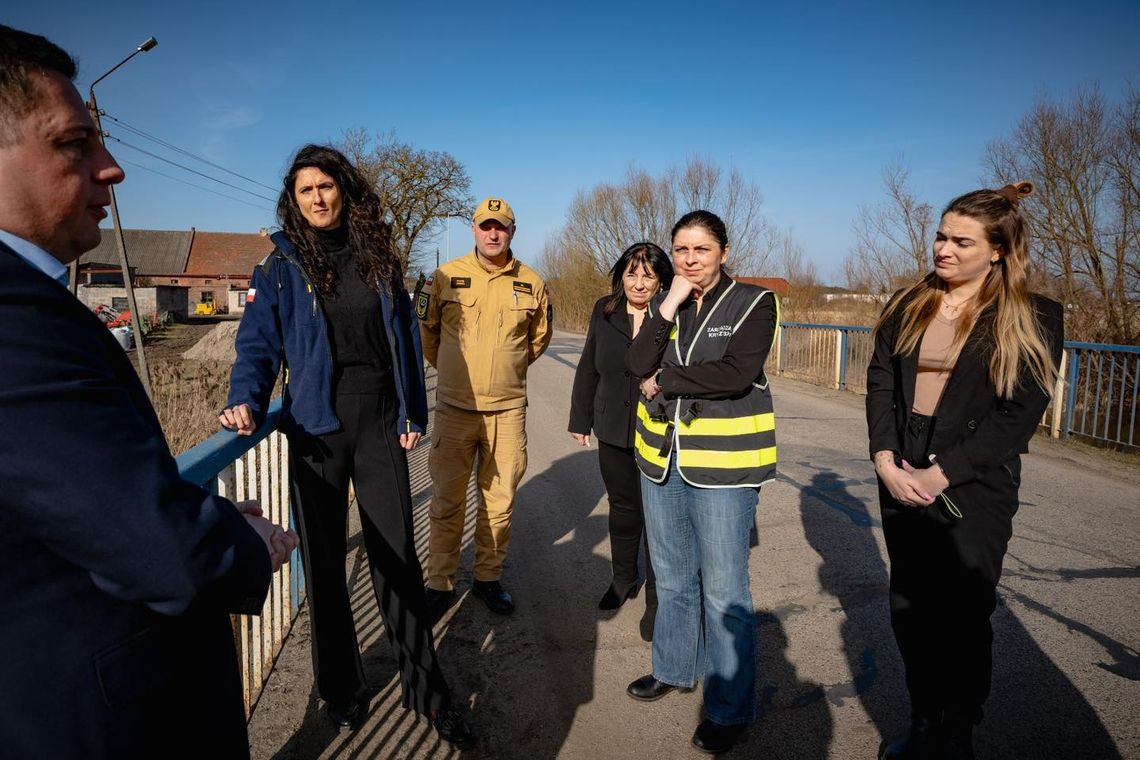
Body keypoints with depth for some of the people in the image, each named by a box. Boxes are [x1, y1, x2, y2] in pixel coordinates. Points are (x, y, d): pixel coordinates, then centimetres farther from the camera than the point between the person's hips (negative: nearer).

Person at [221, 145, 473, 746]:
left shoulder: (377, 256, 6)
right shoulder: (281, 267, 1)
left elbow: (405, 337, 6)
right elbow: (258, 345, -3)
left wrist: (412, 414, 2)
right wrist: (246, 402, -22)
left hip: (380, 424, 1)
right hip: (317, 427, 0)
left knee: (396, 555, 5)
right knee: (324, 561, 10)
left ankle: (425, 688, 19)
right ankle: (340, 687, 29)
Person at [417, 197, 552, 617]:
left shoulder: (532, 283, 2)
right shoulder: (446, 276, -3)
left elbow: (539, 337, 18)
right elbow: (424, 329, 11)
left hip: (508, 409, 2)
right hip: (454, 408, -1)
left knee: (499, 501, 10)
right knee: (447, 502, 6)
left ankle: (488, 578, 27)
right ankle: (440, 583, 21)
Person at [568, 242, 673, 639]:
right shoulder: (604, 311, 4)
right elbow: (588, 369, 11)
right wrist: (581, 419, 14)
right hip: (614, 432, 5)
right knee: (622, 508, 20)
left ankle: (656, 599, 19)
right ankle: (623, 579, 42)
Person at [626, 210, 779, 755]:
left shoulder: (753, 302, -6)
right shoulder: (665, 303, 9)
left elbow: (737, 373, -21)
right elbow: (638, 365, -6)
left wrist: (664, 380, -12)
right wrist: (670, 304, -13)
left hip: (722, 461, -5)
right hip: (662, 455, 5)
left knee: (723, 588, 2)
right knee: (672, 576, 18)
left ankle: (729, 708, 20)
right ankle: (674, 667, 40)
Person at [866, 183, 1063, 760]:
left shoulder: (1032, 320, -4)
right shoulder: (907, 307, 8)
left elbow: (1019, 415, -11)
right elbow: (880, 383, 3)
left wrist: (942, 474, -16)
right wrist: (885, 460, -10)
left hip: (973, 492, -4)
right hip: (900, 484, 4)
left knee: (961, 620, 3)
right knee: (909, 611, 13)